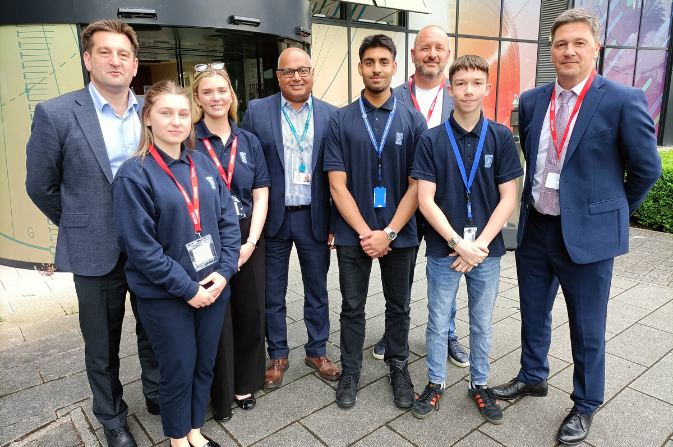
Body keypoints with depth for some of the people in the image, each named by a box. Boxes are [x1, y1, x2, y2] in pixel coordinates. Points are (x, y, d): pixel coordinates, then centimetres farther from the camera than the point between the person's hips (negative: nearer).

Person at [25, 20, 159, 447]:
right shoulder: (55, 114, -10)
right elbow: (41, 186, -1)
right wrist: (83, 226, 6)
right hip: (97, 253, -2)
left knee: (154, 333, 20)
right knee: (102, 347, 15)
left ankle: (158, 396, 44)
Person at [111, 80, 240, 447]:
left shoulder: (204, 164, 3)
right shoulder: (134, 175, -12)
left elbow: (228, 221, 3)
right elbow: (140, 246, -16)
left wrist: (224, 271, -8)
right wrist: (187, 288, -16)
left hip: (213, 288, 5)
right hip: (165, 297, -4)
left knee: (204, 365, 17)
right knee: (178, 371, 11)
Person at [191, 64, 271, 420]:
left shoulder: (248, 142, 7)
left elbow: (260, 195, 4)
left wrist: (250, 242, -7)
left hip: (248, 241, 4)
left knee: (250, 312, 11)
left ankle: (244, 384, 34)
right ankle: (220, 394, 28)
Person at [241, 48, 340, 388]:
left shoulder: (330, 115, 1)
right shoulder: (257, 111, -2)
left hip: (315, 217, 1)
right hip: (272, 218, 0)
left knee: (317, 290, 15)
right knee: (272, 294, 12)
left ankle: (317, 350, 35)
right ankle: (278, 355, 33)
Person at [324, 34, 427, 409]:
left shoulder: (413, 120, -1)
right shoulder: (341, 121, -1)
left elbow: (416, 185, -5)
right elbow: (338, 185, -5)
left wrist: (389, 233, -13)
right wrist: (365, 233, -12)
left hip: (400, 234, 1)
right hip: (354, 234, 0)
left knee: (399, 307, 15)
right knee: (352, 307, 12)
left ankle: (399, 368, 36)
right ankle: (350, 371, 32)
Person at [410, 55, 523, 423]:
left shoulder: (501, 137, -2)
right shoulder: (431, 140, -6)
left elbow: (508, 199, -3)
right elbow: (426, 201, -10)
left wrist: (480, 245, -12)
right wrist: (459, 243, -16)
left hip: (487, 250, 2)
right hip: (443, 249, -1)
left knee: (482, 323, 16)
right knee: (438, 322, 12)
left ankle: (479, 384, 36)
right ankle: (435, 383, 33)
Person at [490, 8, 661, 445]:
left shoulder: (623, 101, -11)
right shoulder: (532, 101, 3)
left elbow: (646, 168, -3)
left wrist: (611, 211, 6)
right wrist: (538, 201, 15)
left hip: (587, 235, -4)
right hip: (535, 229, 5)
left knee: (588, 328, 11)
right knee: (533, 314, 20)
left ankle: (586, 404, 33)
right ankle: (533, 377, 43)